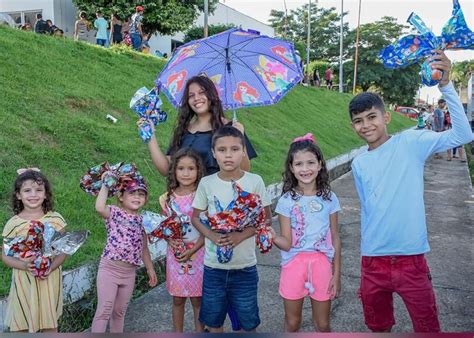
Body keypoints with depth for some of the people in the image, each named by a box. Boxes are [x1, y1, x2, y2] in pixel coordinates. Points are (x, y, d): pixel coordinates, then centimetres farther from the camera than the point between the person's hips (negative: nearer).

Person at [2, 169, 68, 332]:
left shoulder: (55, 219, -6)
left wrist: (51, 268, -18)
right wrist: (25, 265, -19)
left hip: (49, 280, 0)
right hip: (24, 281, 0)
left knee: (50, 324, 14)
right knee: (22, 327, 10)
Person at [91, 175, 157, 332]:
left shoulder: (142, 221, 8)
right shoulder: (114, 213, -6)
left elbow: (143, 248, 16)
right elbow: (99, 208, -30)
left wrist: (150, 268, 18)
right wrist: (106, 184, -20)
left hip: (129, 272, 5)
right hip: (109, 268, -5)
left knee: (120, 311, 17)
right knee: (104, 310, -4)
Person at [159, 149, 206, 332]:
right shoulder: (169, 198, -1)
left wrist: (192, 251, -17)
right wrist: (171, 241, -13)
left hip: (197, 253, -3)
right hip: (175, 254, 3)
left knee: (197, 300, 10)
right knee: (178, 300, 15)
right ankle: (178, 333, 32)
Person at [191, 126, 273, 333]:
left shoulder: (255, 181, -9)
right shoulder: (206, 183, -6)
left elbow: (266, 218, -3)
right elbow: (196, 217, 5)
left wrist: (242, 235, -18)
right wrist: (212, 236, -14)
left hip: (245, 265, -1)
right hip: (213, 265, 2)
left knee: (248, 319, 13)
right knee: (213, 318, 17)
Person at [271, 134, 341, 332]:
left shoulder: (329, 198, -1)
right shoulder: (287, 200, -6)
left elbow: (335, 238, 4)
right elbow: (287, 244, -9)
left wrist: (336, 273, 4)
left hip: (322, 264, 1)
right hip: (294, 264, -1)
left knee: (322, 325, 13)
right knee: (292, 324, 14)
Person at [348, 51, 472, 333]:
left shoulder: (409, 143, -6)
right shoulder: (359, 164, 7)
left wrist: (446, 86, -23)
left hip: (411, 259, -4)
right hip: (373, 263, 4)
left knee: (428, 330, 8)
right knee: (379, 328, 20)